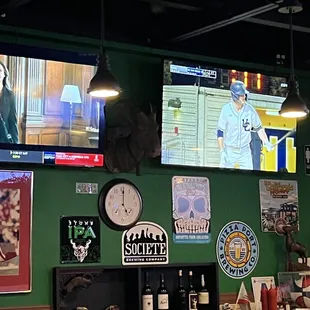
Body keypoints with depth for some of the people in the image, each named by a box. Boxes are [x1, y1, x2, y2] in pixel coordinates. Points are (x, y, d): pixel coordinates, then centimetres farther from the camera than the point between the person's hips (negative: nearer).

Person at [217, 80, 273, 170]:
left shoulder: (250, 109, -7)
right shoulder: (226, 109, -12)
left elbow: (259, 128, 4)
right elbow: (220, 132, -8)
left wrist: (266, 143, -8)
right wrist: (222, 151, -13)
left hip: (245, 151, 2)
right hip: (229, 151, -2)